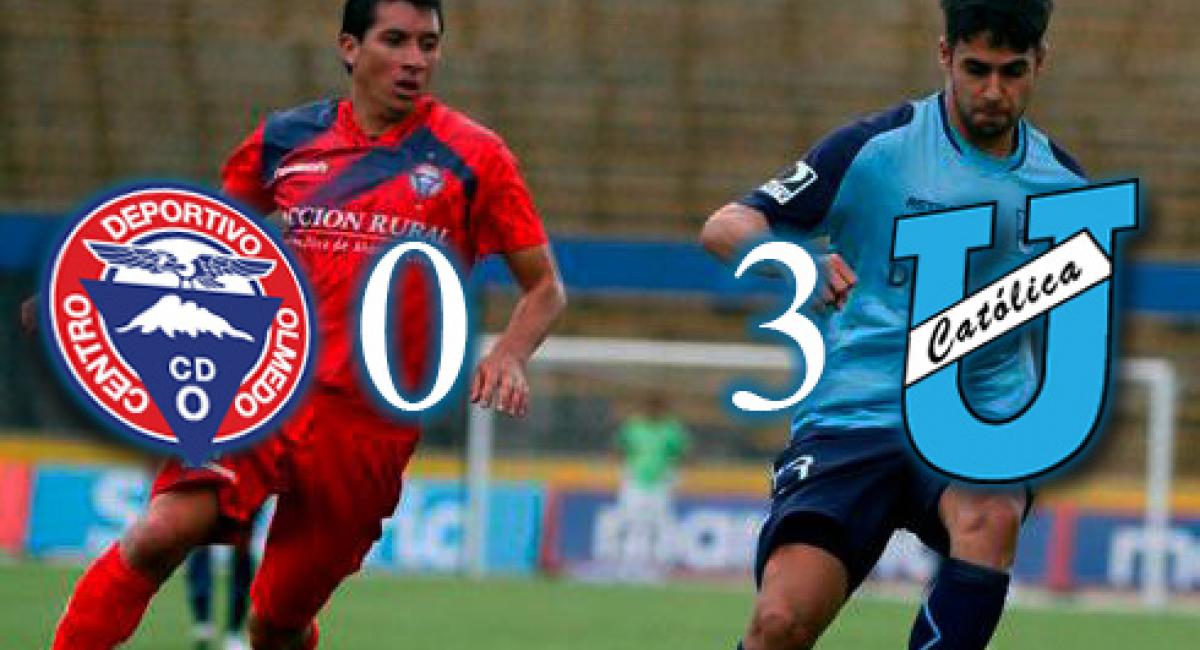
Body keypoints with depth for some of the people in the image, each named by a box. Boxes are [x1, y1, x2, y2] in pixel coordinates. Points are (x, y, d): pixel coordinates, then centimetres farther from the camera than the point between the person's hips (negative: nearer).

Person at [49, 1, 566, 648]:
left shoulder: (472, 156, 2)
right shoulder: (286, 139, 8)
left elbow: (545, 286, 7)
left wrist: (508, 356, -14)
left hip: (371, 425, -1)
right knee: (161, 532, -25)